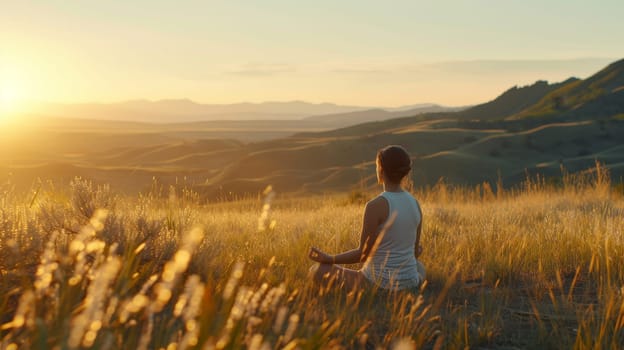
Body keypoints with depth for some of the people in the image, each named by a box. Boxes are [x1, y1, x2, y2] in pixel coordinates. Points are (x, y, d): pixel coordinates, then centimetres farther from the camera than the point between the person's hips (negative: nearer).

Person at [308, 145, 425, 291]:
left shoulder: (375, 206, -20)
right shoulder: (415, 204, 0)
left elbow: (363, 254, -15)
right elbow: (415, 252, 9)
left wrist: (328, 259, -3)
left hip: (378, 284, -6)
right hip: (408, 282, 6)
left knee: (317, 271, 10)